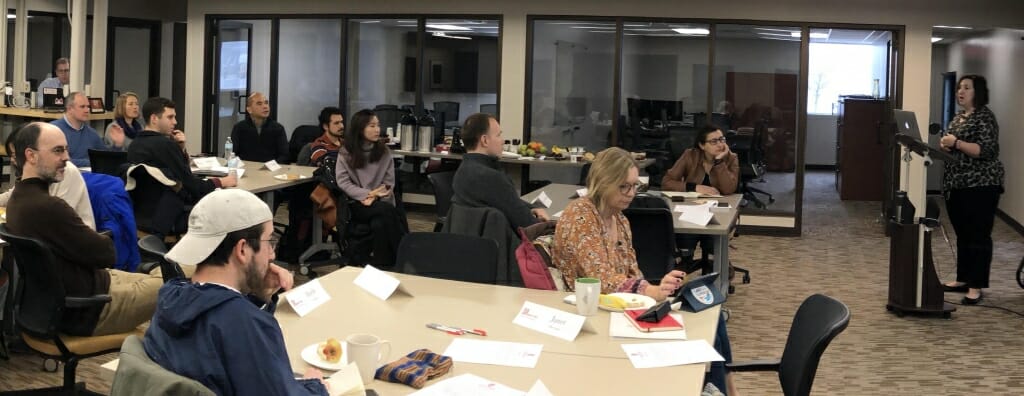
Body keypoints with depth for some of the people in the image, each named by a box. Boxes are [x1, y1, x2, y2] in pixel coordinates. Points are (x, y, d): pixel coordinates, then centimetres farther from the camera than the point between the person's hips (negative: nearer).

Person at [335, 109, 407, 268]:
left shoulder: (384, 152, 10)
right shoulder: (345, 153, 4)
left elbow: (389, 182, 6)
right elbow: (343, 182, -3)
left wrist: (374, 197, -13)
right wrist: (367, 194, -17)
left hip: (380, 202, 2)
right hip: (356, 204, -2)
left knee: (379, 224, -35)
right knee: (388, 210, -34)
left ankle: (383, 268, -28)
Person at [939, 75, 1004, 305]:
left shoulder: (985, 117, -10)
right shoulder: (958, 117, 16)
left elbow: (986, 150, -19)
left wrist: (956, 143, -24)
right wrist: (946, 145, 4)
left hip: (980, 186, -9)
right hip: (957, 185, 9)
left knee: (979, 236, -5)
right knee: (962, 234, 14)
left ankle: (976, 287, -4)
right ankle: (963, 279, 22)